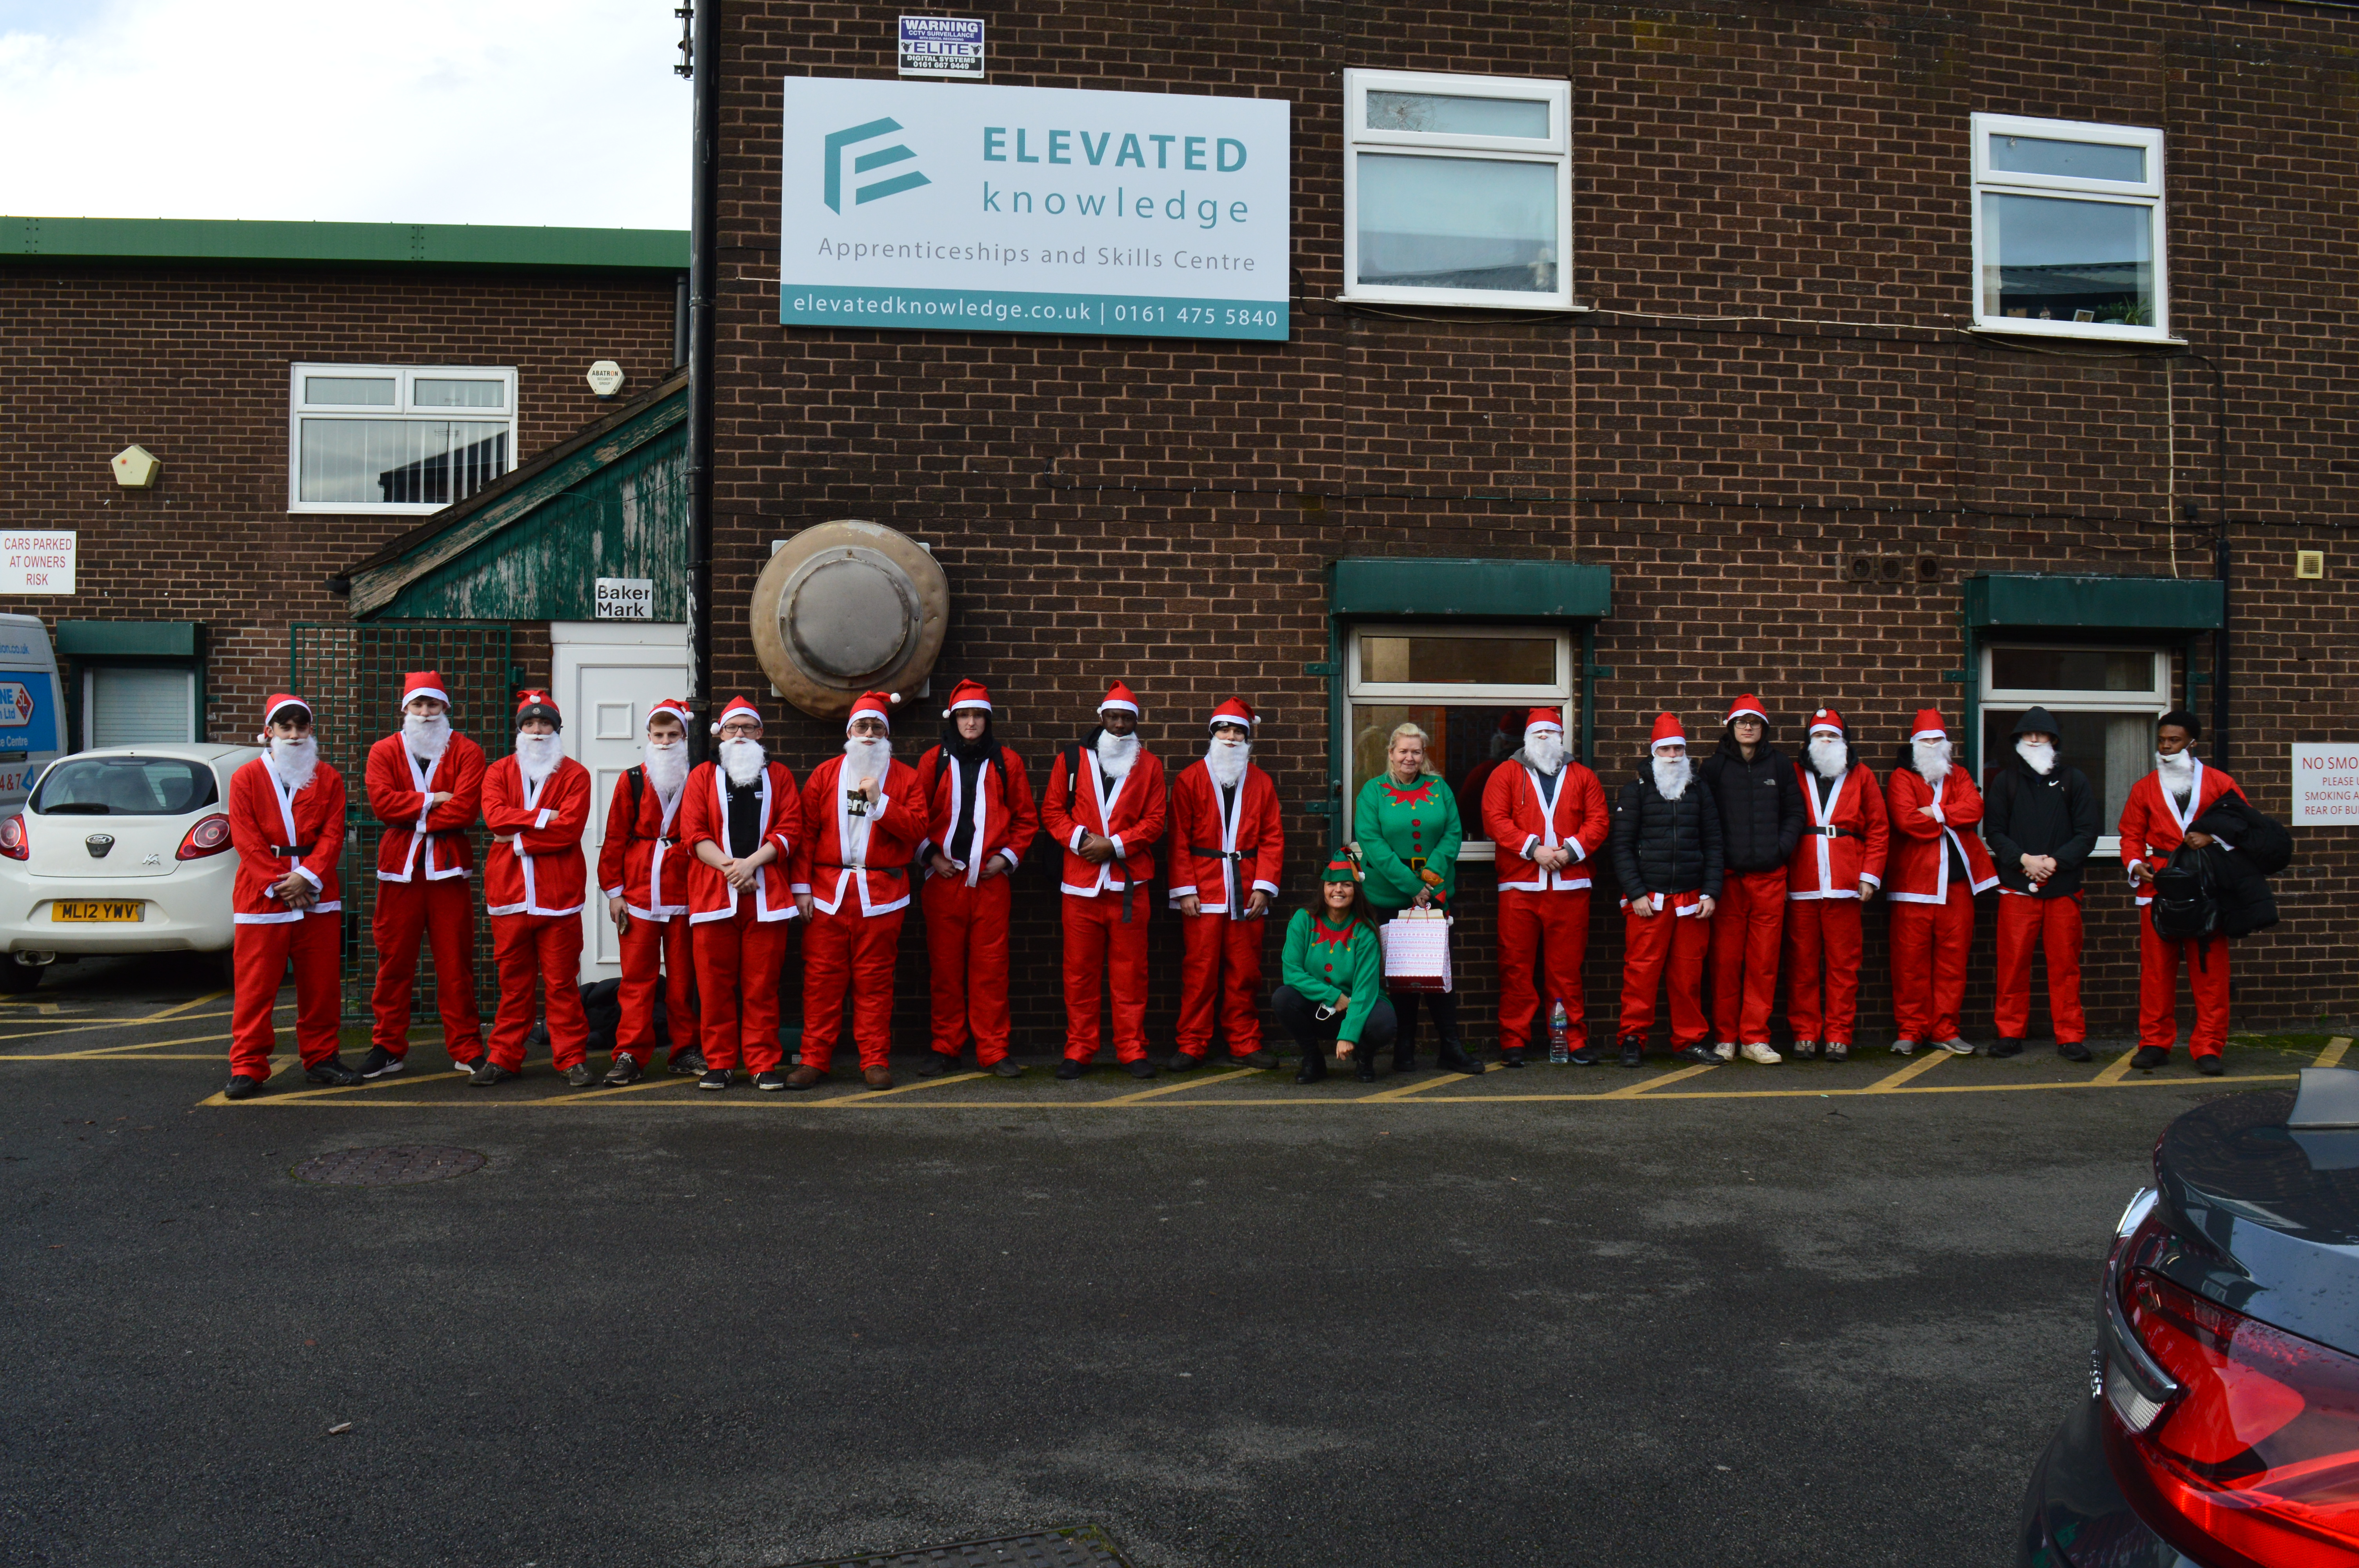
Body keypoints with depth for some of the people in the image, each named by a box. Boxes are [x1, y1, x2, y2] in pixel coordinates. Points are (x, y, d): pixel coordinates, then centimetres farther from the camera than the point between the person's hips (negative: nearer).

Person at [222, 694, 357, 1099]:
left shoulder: (328, 779, 10)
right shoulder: (247, 777, 5)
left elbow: (333, 834, 2)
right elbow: (245, 839, -2)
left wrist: (307, 877, -12)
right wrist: (278, 885, -10)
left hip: (316, 897, 2)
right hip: (260, 896, -2)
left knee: (322, 984, 6)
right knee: (255, 986, -1)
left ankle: (320, 1059, 17)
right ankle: (247, 1067, 7)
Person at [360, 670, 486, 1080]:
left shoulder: (466, 752, 5)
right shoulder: (384, 751, 10)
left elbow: (466, 808, -10)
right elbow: (381, 801, -7)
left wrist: (414, 817, -11)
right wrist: (432, 801, -11)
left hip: (449, 869, -1)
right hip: (399, 868, 1)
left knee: (456, 964, 2)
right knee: (394, 962, 5)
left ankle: (466, 1049, 9)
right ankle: (389, 1049, 15)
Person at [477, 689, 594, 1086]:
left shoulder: (575, 775, 5)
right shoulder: (498, 772, 14)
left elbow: (569, 828, -9)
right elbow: (494, 815, -5)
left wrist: (518, 839, -9)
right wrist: (543, 818, -12)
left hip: (559, 893, -2)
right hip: (509, 891, 2)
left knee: (562, 982, 1)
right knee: (513, 981, 7)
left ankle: (572, 1059, 7)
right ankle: (503, 1058, 16)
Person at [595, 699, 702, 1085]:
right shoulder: (632, 781, 6)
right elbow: (614, 839, 6)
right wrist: (614, 892, 0)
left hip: (685, 894, 1)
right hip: (638, 893, 0)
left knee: (683, 977, 6)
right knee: (637, 977, 0)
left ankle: (685, 1051, 16)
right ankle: (631, 1056, 4)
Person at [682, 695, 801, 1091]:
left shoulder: (778, 776, 14)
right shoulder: (703, 776, 13)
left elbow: (791, 830, 3)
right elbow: (693, 834, 4)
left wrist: (751, 863, -11)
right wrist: (728, 866, -11)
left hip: (766, 893, 0)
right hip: (713, 892, 0)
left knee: (763, 984, -1)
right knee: (715, 983, 0)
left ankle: (763, 1063, 5)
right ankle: (718, 1063, 9)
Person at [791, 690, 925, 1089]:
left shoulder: (905, 778, 8)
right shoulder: (825, 775, 10)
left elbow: (917, 829, -4)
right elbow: (806, 832, 6)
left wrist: (880, 800, -13)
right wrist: (802, 887, 1)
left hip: (882, 895, -1)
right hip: (827, 891, 1)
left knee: (874, 980, 2)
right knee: (822, 977, 2)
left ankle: (875, 1061, 10)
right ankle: (814, 1059, 10)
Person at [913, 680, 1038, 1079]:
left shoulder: (1007, 763, 10)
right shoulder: (933, 762, 9)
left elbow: (1026, 818, 12)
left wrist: (1008, 857, 1)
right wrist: (930, 855, -2)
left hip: (991, 880, 0)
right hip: (944, 879, 0)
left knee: (991, 967, -1)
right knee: (945, 967, 2)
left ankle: (993, 1051, 6)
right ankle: (945, 1047, 12)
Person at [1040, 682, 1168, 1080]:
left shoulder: (1149, 766, 10)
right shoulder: (1071, 760, 10)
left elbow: (1155, 820, 3)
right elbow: (1052, 811, 8)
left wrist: (1114, 844, -9)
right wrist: (1079, 839, -9)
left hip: (1130, 882, 0)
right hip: (1080, 882, 0)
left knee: (1130, 972, 2)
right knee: (1079, 971, 2)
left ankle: (1132, 1050, 10)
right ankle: (1078, 1051, 10)